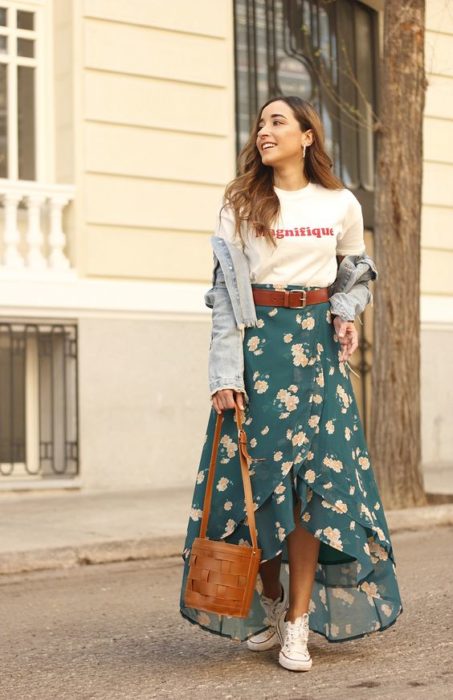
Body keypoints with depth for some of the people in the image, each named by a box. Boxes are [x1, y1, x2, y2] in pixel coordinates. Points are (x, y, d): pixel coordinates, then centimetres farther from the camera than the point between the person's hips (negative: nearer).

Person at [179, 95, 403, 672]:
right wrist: (224, 374, -10)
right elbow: (225, 291, -2)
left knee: (314, 480, -5)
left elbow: (357, 275, 21)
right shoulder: (240, 205, 4)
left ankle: (298, 624, 1)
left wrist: (346, 313, -1)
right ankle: (269, 610, 18)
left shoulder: (342, 206, 7)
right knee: (259, 475, 0)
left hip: (317, 347, 0)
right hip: (258, 342, 0)